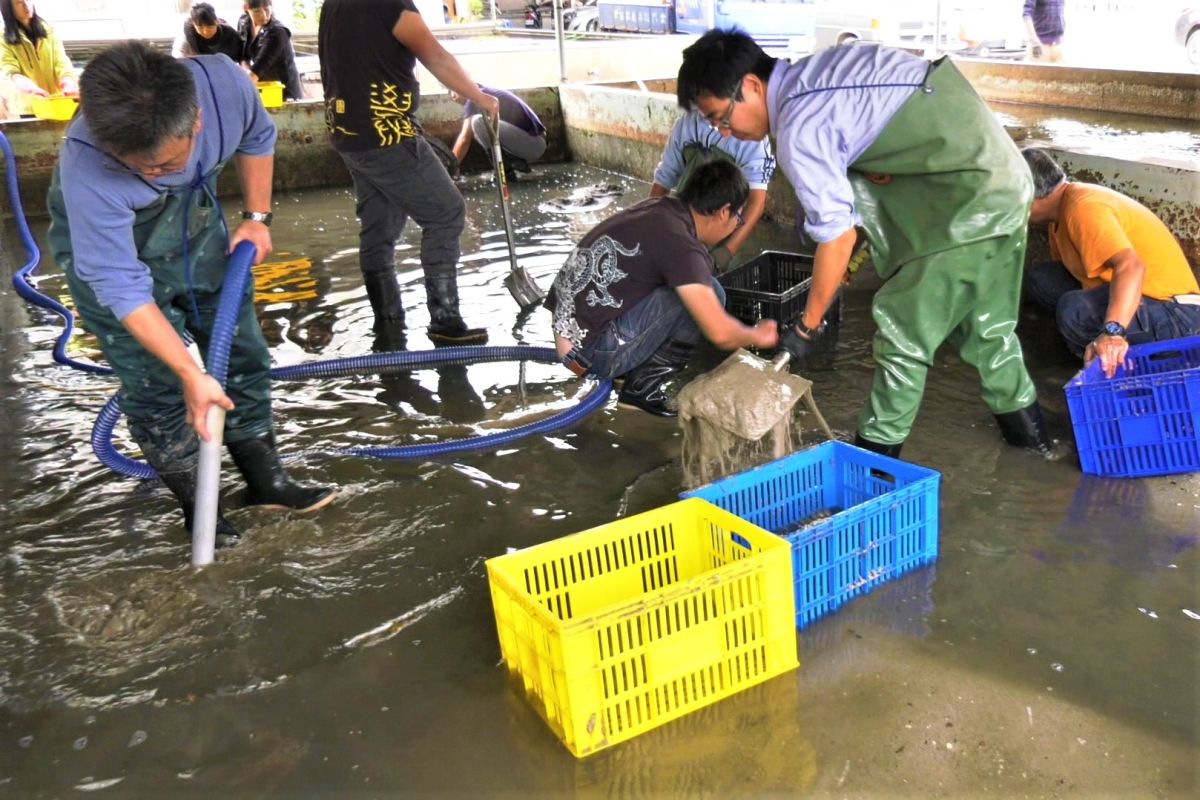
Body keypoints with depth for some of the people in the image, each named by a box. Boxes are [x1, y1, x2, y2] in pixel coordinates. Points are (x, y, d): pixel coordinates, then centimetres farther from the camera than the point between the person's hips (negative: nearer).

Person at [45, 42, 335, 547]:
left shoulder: (224, 83, -30)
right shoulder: (86, 170, -39)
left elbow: (257, 139, -5)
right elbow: (121, 287, -32)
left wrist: (257, 218, -6)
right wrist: (191, 374, -34)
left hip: (193, 218, 5)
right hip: (105, 243, -4)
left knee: (242, 351, 7)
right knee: (155, 384, -6)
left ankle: (266, 481, 21)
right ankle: (195, 503, 14)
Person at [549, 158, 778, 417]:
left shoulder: (657, 208, 8)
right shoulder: (678, 242, -18)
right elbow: (720, 333, -19)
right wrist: (757, 336, 1)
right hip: (590, 353, -9)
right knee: (708, 294, -10)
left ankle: (631, 368, 14)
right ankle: (642, 386, 1)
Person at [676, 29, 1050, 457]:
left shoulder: (799, 129, -19)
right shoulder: (813, 71, 8)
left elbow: (837, 236, -16)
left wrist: (807, 328, -6)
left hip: (974, 194, -9)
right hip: (1001, 170, 9)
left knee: (904, 323, -1)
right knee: (981, 313, 21)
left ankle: (878, 449, 11)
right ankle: (1022, 417, 37)